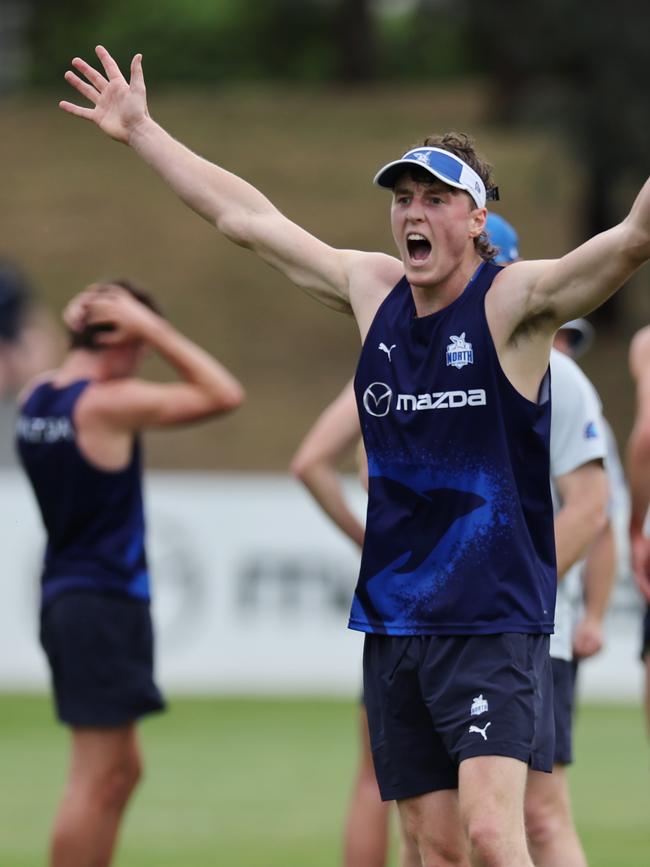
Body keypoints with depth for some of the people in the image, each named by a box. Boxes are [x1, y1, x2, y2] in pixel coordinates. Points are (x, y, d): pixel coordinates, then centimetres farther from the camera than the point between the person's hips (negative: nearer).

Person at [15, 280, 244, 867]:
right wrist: (153, 328, -12)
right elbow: (225, 395, -14)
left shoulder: (35, 397, 6)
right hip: (106, 603, -9)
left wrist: (82, 330, 15)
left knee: (123, 768, 17)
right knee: (99, 775, -6)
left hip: (66, 595, 9)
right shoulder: (107, 405, -17)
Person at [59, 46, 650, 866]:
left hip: (493, 620, -6)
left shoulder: (514, 301, -8)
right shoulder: (372, 290, 8)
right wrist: (141, 132, 24)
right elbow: (247, 218, 19)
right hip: (391, 616, 6)